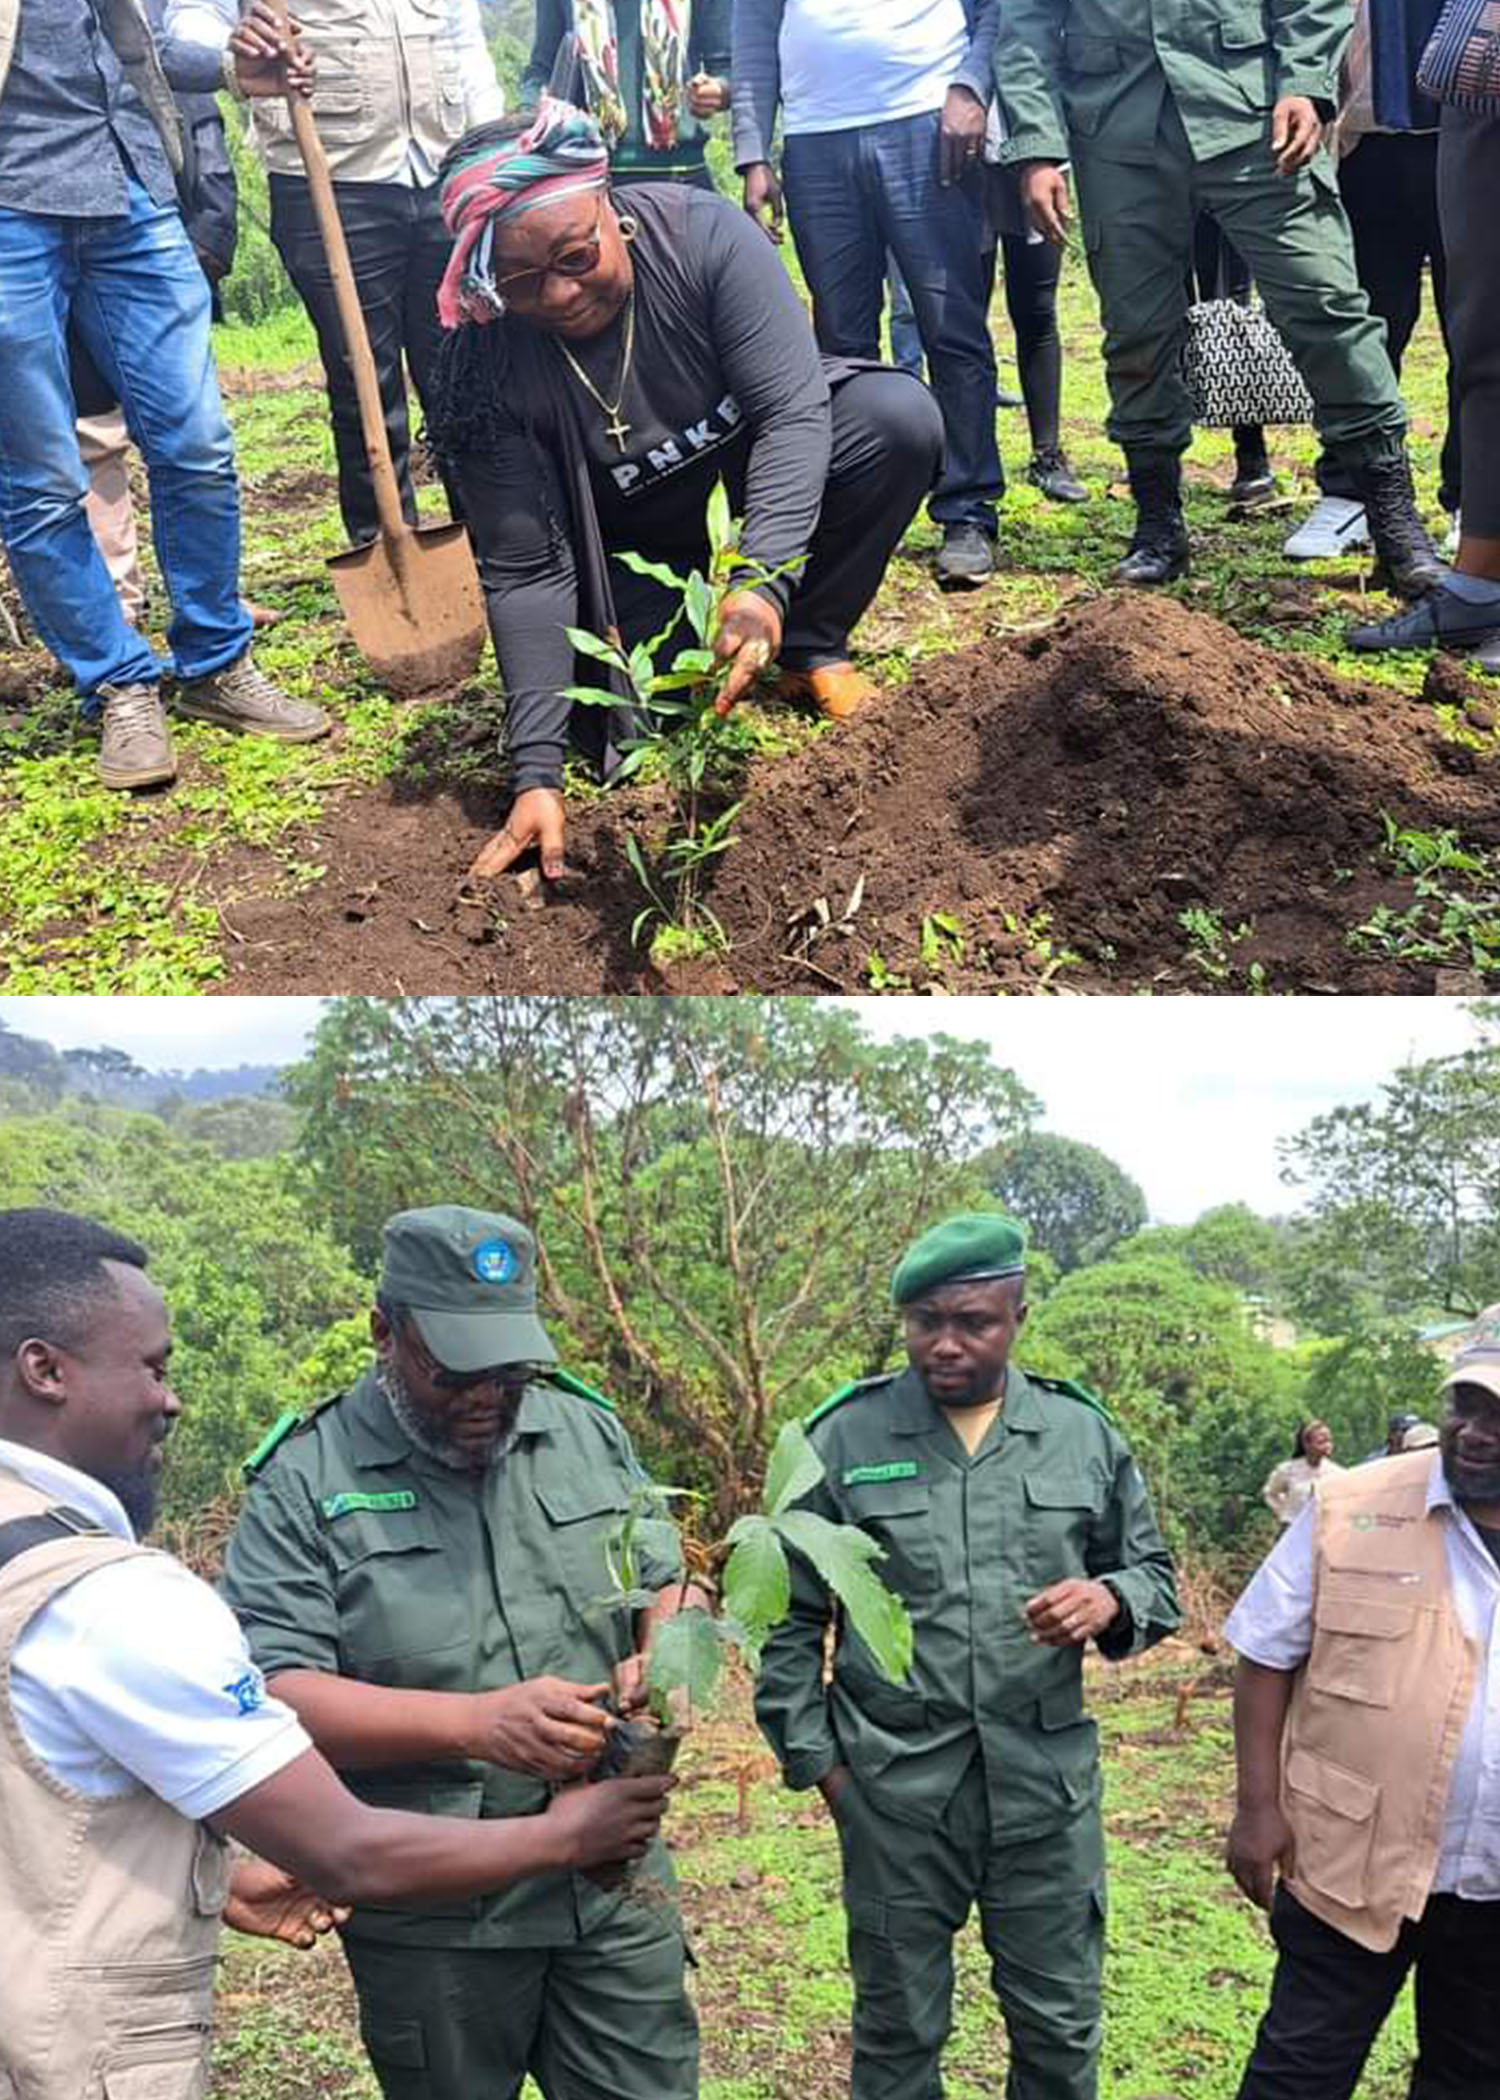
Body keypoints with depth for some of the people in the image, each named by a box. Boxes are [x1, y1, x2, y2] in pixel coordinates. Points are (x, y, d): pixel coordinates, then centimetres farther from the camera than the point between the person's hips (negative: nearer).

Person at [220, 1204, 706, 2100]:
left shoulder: (591, 1432, 2)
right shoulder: (305, 1483, -11)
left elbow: (668, 1587, 12)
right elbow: (274, 1694, -18)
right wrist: (475, 1723, -30)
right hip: (430, 1919, -3)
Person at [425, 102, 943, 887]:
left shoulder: (700, 233, -26)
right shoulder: (489, 367, -25)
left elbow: (792, 408, -29)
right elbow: (525, 573, -24)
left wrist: (765, 582, -45)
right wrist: (536, 773, -30)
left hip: (756, 451, 0)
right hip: (630, 536, 0)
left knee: (901, 418, -28)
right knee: (632, 735, -19)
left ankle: (810, 646, -5)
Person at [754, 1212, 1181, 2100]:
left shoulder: (1084, 1432, 2)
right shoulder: (845, 1437, -4)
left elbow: (1156, 1576, 11)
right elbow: (790, 1619, 3)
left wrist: (1110, 1600, -12)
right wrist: (813, 1755, -1)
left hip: (1049, 1784, 2)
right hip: (893, 1790, -1)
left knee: (1062, 2028, 15)